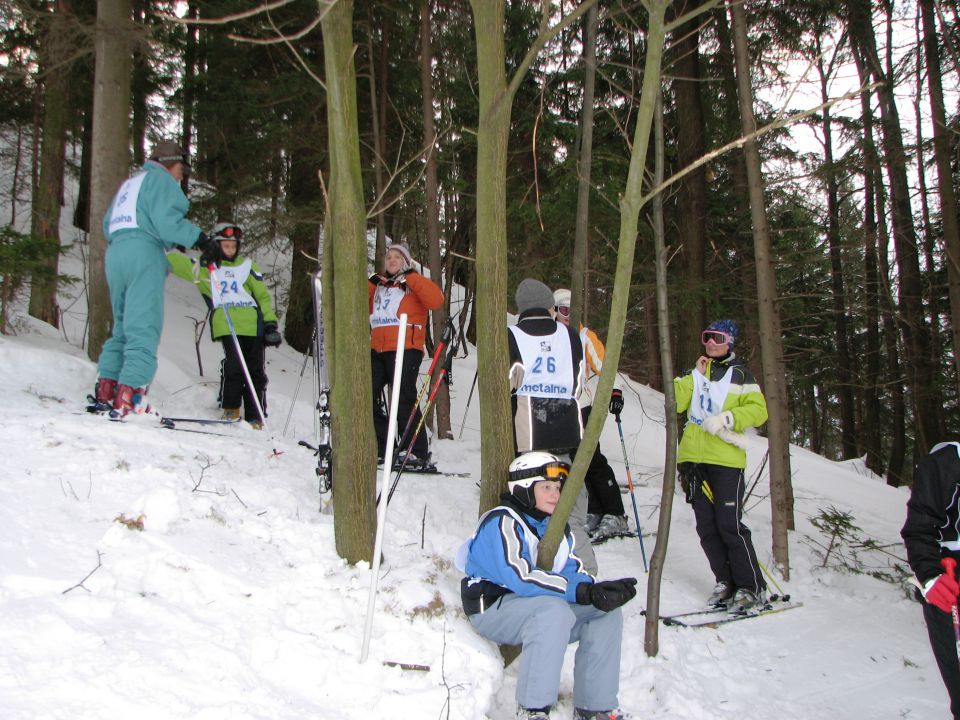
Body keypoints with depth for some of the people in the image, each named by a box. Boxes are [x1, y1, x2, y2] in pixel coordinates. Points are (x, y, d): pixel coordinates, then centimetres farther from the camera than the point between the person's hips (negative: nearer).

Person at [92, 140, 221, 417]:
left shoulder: (129, 182, 30)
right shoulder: (159, 178, 3)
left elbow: (108, 223, 26)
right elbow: (166, 219, -13)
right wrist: (201, 239, -16)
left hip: (115, 252, 9)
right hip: (143, 254, -9)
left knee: (123, 326, 14)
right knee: (144, 328, -14)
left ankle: (105, 393, 10)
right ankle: (128, 399, -23)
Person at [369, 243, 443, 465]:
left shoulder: (415, 284, 6)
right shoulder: (377, 285, 22)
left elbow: (436, 301, -13)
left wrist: (411, 278, -11)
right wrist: (371, 283, 4)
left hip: (405, 349, -6)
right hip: (377, 350, 7)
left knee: (404, 400, -10)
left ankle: (419, 453, -3)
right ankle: (382, 447, 11)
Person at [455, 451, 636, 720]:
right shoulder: (501, 523, -17)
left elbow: (573, 569, 1)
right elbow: (520, 578, -30)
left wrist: (597, 589, -23)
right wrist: (585, 592, -32)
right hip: (492, 608, -8)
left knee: (608, 611, -6)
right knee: (555, 610, -35)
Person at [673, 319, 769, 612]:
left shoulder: (740, 374, 6)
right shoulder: (697, 371, 19)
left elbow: (758, 410, -4)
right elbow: (676, 402, 5)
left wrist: (729, 417, -16)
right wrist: (696, 375, -1)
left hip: (726, 458, -5)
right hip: (693, 458, 5)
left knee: (729, 525, -10)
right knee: (706, 527, 6)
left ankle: (752, 588, -1)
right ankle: (726, 582, 16)